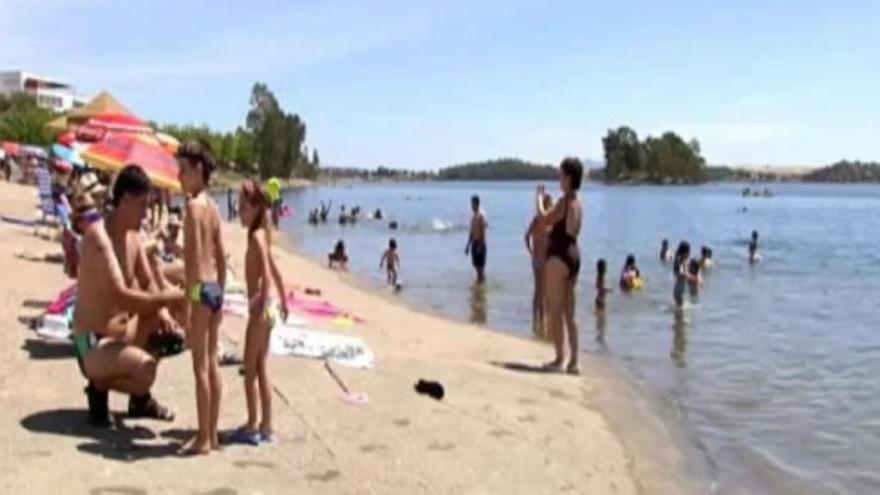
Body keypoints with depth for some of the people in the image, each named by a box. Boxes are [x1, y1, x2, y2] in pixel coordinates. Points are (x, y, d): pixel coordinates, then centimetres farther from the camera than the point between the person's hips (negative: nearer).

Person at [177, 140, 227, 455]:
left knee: (200, 366, -3)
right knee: (212, 362, 12)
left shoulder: (193, 206, -13)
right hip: (215, 288, 9)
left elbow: (194, 258, -18)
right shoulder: (212, 207, 12)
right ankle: (212, 434, 19)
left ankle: (203, 438, 3)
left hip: (201, 289, -8)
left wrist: (188, 303, -17)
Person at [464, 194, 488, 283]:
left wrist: (480, 245, -21)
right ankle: (479, 278, 20)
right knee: (475, 263, 12)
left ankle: (481, 279, 2)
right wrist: (468, 245, 17)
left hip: (480, 243, -8)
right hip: (474, 243, 9)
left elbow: (483, 232, -18)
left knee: (480, 263, -5)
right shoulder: (474, 216, 13)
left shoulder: (481, 215, -14)